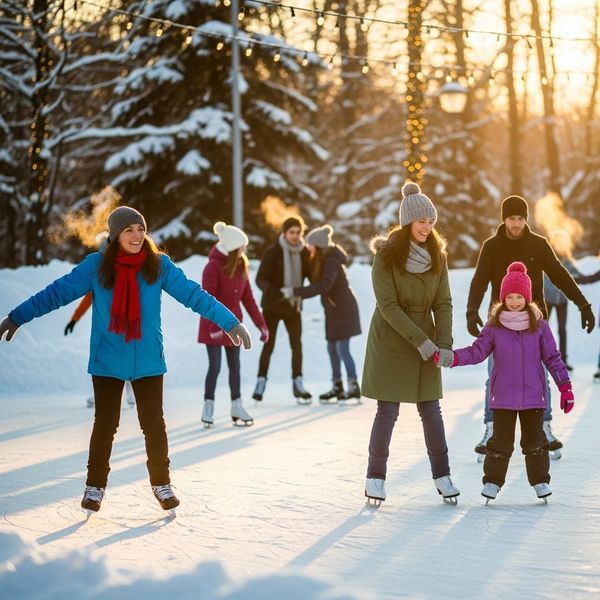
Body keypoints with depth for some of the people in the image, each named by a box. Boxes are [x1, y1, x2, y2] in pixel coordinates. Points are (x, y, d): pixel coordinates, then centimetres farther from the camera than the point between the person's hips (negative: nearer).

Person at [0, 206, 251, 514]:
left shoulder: (158, 265, -4)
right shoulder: (96, 266, -6)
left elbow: (193, 294, -2)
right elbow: (57, 292, -4)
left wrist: (230, 321, -5)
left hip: (147, 361, 1)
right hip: (107, 362, -1)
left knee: (154, 424, 5)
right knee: (105, 424, 5)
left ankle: (162, 484, 22)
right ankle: (95, 486, 20)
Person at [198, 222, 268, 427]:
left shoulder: (241, 267, 4)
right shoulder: (213, 266, -17)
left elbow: (248, 298, 7)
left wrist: (261, 324, 4)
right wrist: (214, 325, -33)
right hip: (213, 326, -6)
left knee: (235, 366, 11)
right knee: (215, 366, -4)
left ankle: (237, 406, 20)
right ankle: (208, 407, 11)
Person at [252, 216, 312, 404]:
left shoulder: (304, 252, -2)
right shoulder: (272, 252, -13)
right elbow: (260, 279, -18)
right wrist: (274, 292, -35)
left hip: (293, 306, 3)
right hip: (272, 306, -3)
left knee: (297, 344, -1)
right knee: (268, 345, 0)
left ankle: (297, 384, 7)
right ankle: (261, 383, 10)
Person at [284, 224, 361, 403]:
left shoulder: (332, 261, -21)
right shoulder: (320, 259, 8)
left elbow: (322, 287, -31)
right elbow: (315, 281, 12)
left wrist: (295, 292, -32)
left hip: (344, 309, -9)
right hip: (333, 309, 9)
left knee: (342, 348, -8)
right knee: (332, 348, 10)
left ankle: (353, 387, -2)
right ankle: (337, 386, 18)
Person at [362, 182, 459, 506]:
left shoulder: (437, 255, 2)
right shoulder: (386, 255, -11)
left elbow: (443, 303, 0)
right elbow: (388, 305, -15)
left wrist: (445, 343, -13)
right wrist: (420, 339, -20)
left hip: (425, 341, 4)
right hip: (391, 342, -4)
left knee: (431, 409, 6)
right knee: (388, 410, -2)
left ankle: (442, 475, 15)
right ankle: (375, 477, 9)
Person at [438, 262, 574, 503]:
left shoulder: (539, 326, 0)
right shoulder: (494, 326, -2)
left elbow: (552, 358, 3)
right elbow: (477, 352, -2)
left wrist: (565, 387, 1)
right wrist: (452, 358, -18)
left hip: (533, 396, 1)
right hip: (503, 396, 0)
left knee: (534, 440, 8)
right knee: (501, 440, 4)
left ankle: (540, 480, 21)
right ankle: (492, 480, 16)